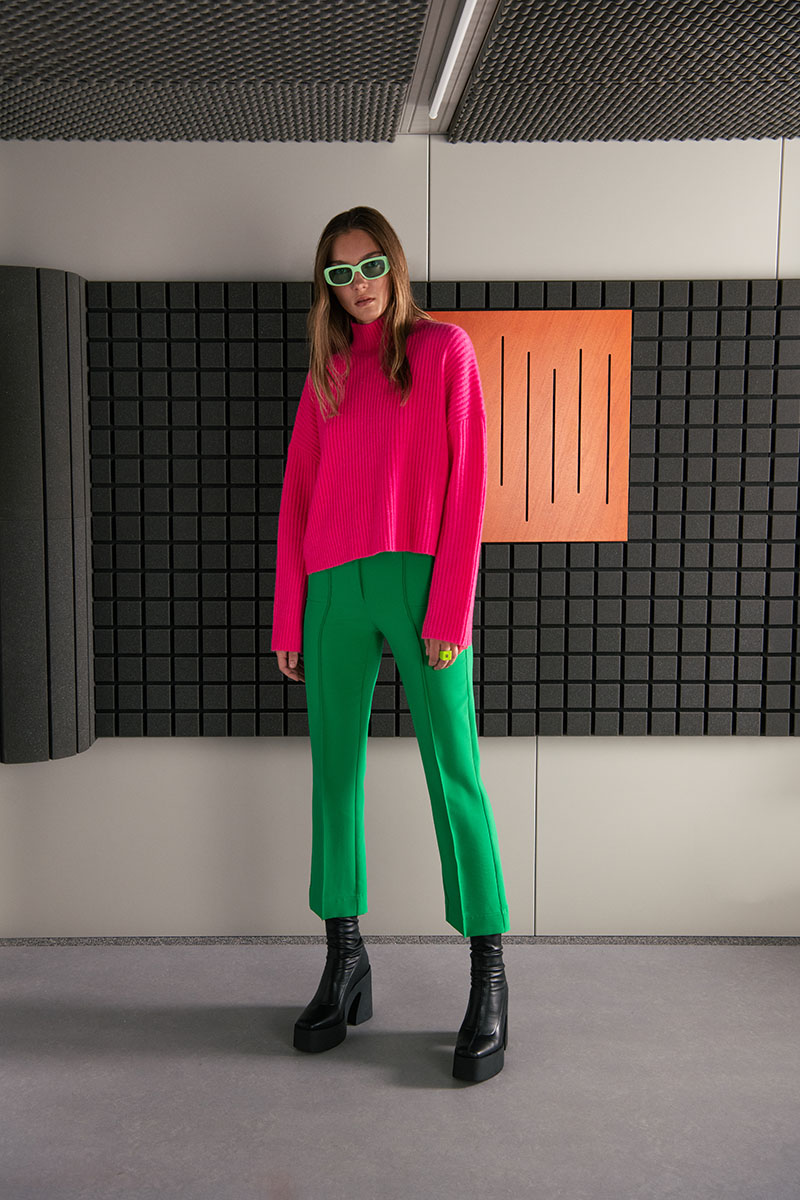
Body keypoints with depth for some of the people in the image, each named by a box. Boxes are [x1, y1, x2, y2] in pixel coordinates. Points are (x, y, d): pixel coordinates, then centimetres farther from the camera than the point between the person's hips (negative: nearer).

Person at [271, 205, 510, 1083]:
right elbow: (297, 497, 14)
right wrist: (288, 618, 8)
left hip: (419, 582, -4)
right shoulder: (324, 373, 17)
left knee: (454, 776, -4)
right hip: (334, 588, 4)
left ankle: (489, 983, 4)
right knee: (335, 773, 6)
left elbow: (465, 485, -2)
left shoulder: (444, 350, 5)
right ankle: (345, 964, 19)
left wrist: (451, 609, -10)